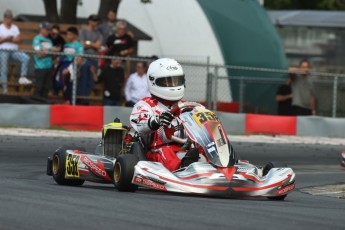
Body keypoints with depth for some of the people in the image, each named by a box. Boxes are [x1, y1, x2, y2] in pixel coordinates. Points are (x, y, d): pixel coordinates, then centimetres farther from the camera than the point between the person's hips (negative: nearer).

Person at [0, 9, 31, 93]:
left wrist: (10, 39, -12)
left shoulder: (15, 27, 11)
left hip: (14, 51, 3)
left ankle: (23, 77, -21)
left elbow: (19, 40, 1)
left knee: (26, 58, -20)